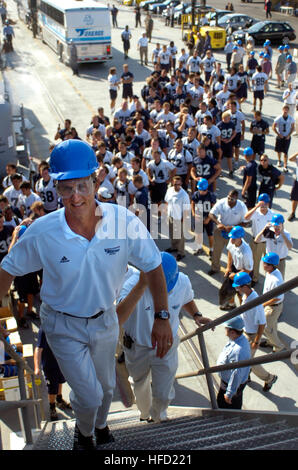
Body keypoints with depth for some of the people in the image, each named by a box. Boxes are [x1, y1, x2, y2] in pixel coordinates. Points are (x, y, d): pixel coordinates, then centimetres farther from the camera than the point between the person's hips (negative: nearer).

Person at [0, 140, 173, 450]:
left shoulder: (124, 221, -24)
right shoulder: (41, 233, -25)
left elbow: (152, 266, -11)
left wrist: (162, 317, -13)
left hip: (105, 320, 3)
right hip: (63, 326, -2)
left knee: (106, 388, 24)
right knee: (89, 396, 2)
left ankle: (100, 425, 60)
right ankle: (84, 433, 41)